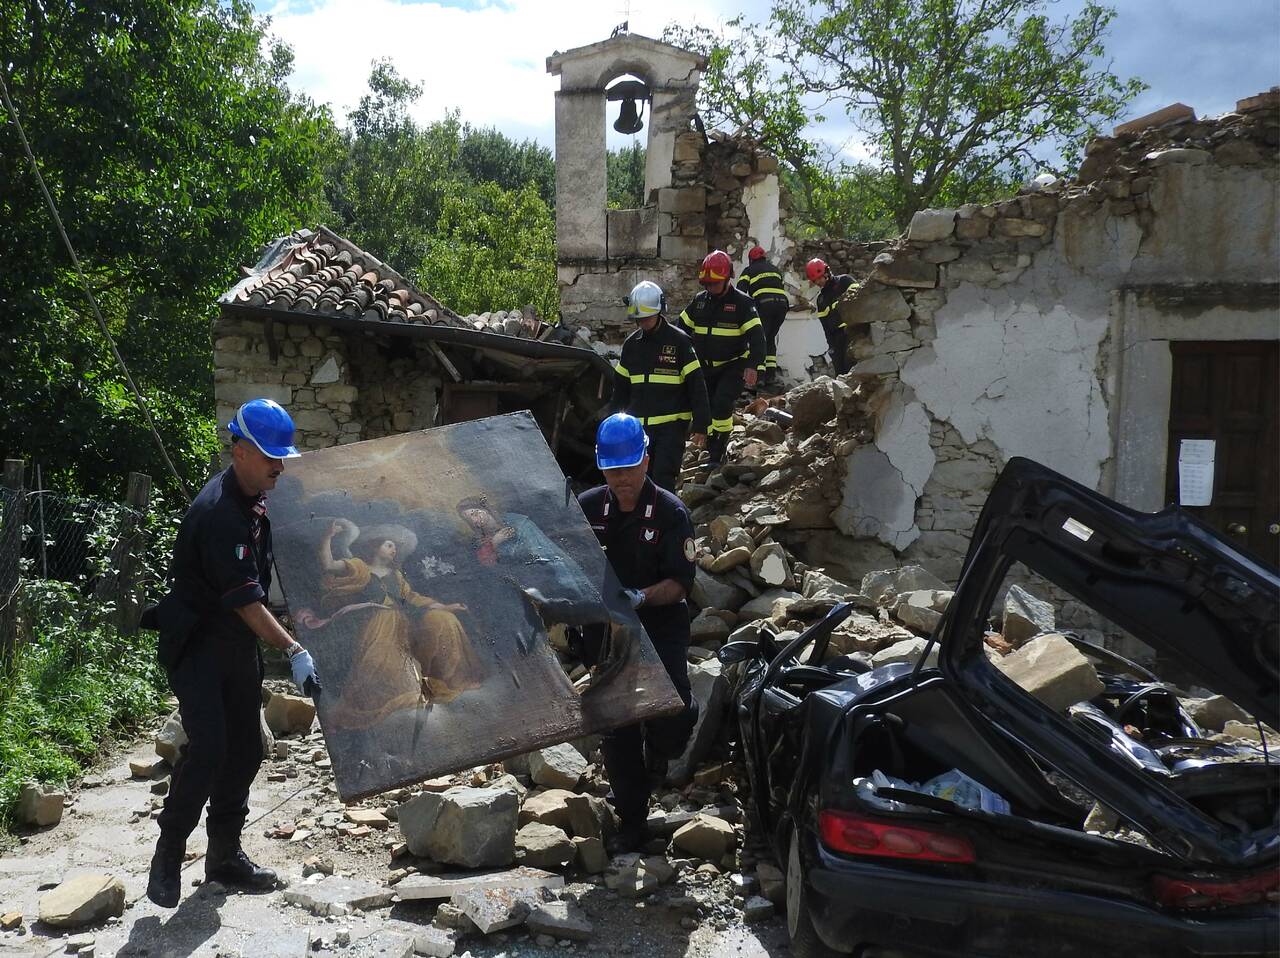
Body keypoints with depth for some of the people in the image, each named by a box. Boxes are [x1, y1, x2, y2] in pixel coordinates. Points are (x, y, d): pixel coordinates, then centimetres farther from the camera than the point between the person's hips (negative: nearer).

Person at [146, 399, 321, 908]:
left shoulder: (259, 498, 4)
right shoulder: (218, 511, -25)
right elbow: (245, 600, -30)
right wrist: (294, 651, -35)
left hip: (239, 642, 9)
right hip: (197, 643, -9)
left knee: (244, 749, 9)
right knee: (207, 748, -16)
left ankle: (225, 853, 21)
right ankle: (168, 857, 1)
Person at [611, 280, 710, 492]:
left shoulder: (679, 341, -6)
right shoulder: (631, 344, 10)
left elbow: (697, 385, -7)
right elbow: (620, 387, 18)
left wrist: (700, 426, -10)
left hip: (672, 426, -5)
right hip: (639, 426, 5)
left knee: (663, 480, -12)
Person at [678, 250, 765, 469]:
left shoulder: (741, 302, -11)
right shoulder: (699, 301, 4)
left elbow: (756, 335, -17)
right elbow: (682, 328, 12)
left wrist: (752, 366, -28)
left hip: (733, 366, -5)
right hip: (705, 366, 5)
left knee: (722, 404, -20)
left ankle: (717, 457, -12)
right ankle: (711, 450, 21)